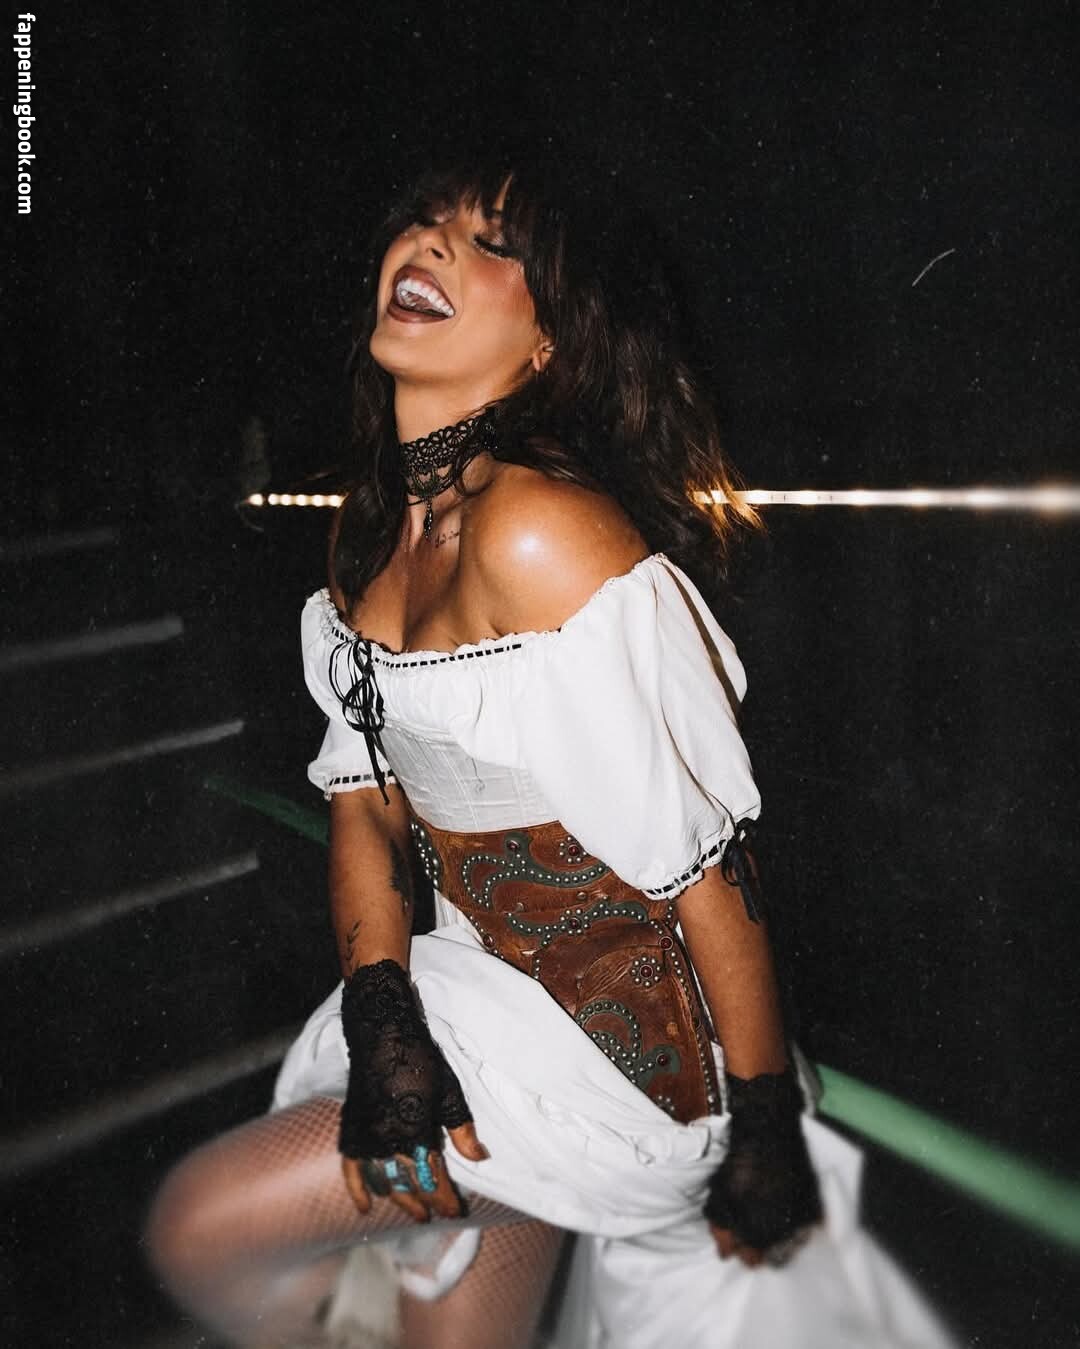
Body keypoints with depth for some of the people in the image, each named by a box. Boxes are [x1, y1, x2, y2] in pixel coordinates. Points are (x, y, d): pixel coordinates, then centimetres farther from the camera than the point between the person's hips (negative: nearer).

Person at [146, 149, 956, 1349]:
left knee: (202, 1233, -1)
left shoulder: (538, 532, -26)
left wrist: (767, 1127, -13)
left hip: (613, 1035, -7)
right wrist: (381, 1025, -10)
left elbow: (706, 861, -22)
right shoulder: (376, 527, 1)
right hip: (479, 994, 7)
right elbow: (366, 797, 3)